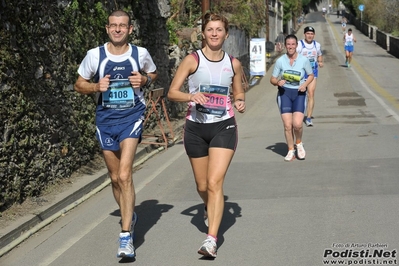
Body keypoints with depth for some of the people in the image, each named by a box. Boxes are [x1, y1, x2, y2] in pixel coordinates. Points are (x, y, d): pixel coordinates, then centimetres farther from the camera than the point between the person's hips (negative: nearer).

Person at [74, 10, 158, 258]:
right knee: (115, 178, 13)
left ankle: (126, 237, -15)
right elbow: (79, 84, 8)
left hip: (132, 117, -3)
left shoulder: (140, 53, -1)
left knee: (124, 175, -18)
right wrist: (96, 87, -13)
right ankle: (130, 217, 40)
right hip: (106, 119, 3)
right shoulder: (95, 55, -2)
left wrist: (144, 80, -6)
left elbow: (153, 74, 17)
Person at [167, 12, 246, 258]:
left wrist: (240, 102, -4)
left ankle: (212, 239, -16)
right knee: (203, 186, 12)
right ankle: (209, 208, 48)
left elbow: (239, 92, 19)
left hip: (224, 127, 0)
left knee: (215, 183, -15)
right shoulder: (192, 60, -3)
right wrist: (191, 96, -23)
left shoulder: (233, 64, 5)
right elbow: (172, 92, -4)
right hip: (196, 128, 1)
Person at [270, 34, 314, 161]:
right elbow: (272, 79, 5)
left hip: (299, 93, -1)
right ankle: (291, 151, 15)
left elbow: (311, 75, 11)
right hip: (284, 93, 1)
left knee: (297, 123, -15)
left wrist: (305, 84, -9)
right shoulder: (280, 61, -1)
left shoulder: (304, 60, -2)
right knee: (287, 125, -4)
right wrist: (278, 82, -18)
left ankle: (299, 143, 15)